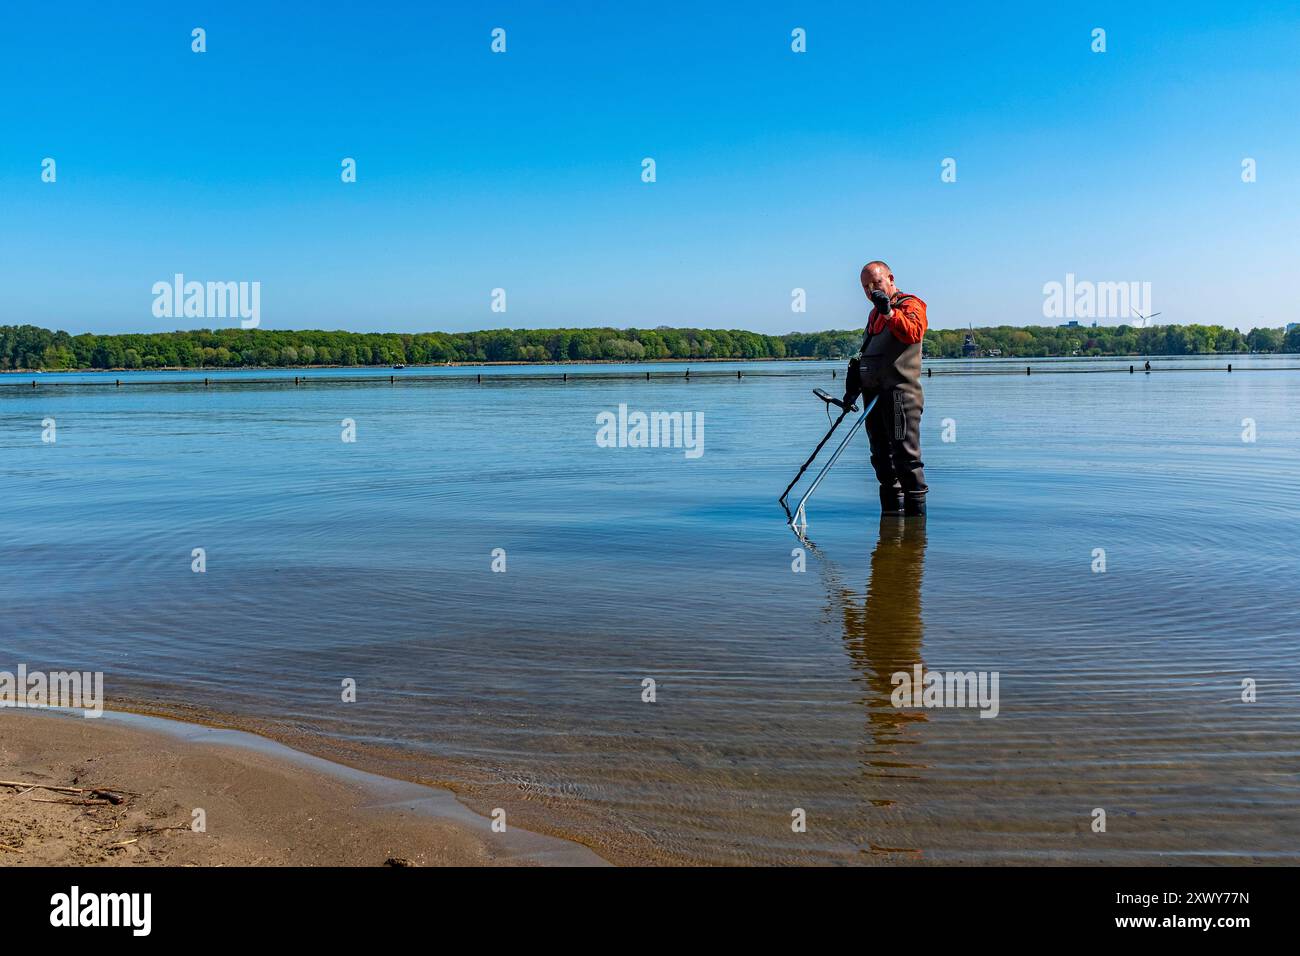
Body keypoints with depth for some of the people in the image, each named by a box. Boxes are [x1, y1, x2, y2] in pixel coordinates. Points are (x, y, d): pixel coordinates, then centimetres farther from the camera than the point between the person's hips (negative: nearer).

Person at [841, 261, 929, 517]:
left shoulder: (910, 304, -2)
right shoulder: (875, 313, 24)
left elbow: (914, 332, -24)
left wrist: (889, 312, -37)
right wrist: (854, 383, 22)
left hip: (900, 393, -9)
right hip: (874, 395, 9)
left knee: (906, 456, -10)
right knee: (882, 457, 12)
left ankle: (915, 513, -6)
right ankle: (892, 512, 20)